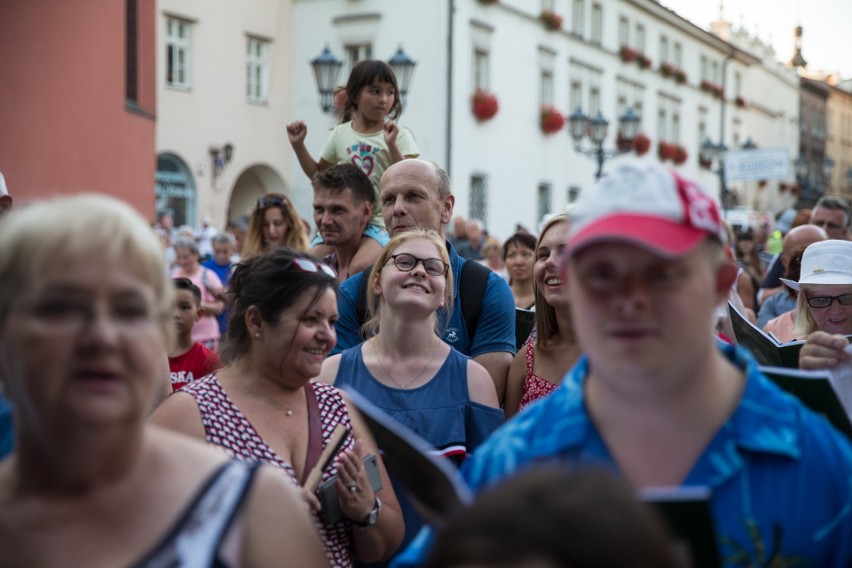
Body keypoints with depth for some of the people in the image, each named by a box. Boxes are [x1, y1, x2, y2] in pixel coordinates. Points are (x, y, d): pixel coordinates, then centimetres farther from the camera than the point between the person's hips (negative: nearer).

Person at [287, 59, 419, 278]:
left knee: (359, 267, -31)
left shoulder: (399, 136, -1)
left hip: (380, 221, -4)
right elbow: (319, 174, 20)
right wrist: (298, 145, 9)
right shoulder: (341, 133, 10)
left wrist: (392, 145, -22)